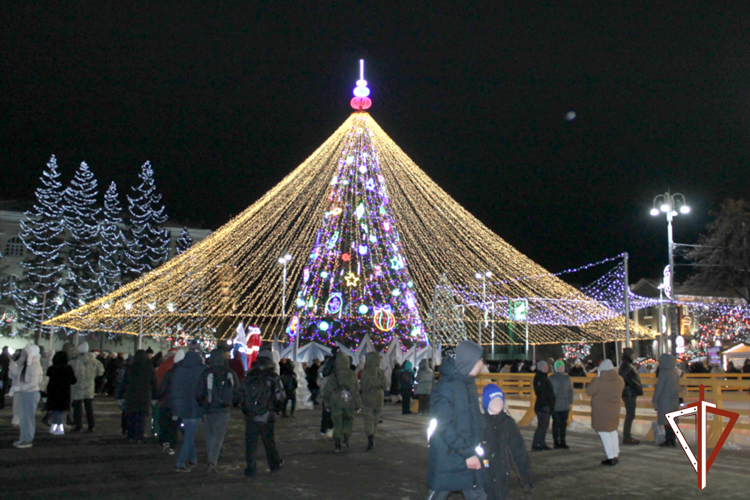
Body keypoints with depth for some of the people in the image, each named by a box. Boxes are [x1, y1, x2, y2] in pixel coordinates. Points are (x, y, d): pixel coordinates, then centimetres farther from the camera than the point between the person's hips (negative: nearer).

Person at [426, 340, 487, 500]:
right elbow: (445, 427, -22)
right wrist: (467, 453, -21)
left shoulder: (469, 384, 8)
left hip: (469, 456, 8)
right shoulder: (445, 387, -19)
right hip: (446, 459, -8)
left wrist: (476, 448, 11)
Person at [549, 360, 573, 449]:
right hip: (555, 406, -3)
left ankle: (562, 441, 16)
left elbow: (570, 391, 14)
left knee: (564, 424, 7)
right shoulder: (551, 378, 0)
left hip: (565, 406, 3)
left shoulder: (567, 378, 10)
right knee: (556, 424, 1)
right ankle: (556, 442, 8)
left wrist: (570, 402, 6)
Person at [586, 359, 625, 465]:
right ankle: (616, 455, 29)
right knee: (613, 432, 22)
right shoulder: (620, 380, -2)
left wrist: (594, 380, 4)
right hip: (614, 410, 6)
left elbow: (589, 391, -10)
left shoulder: (599, 381, -21)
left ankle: (611, 458, 4)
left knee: (605, 434, 2)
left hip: (601, 412, -6)